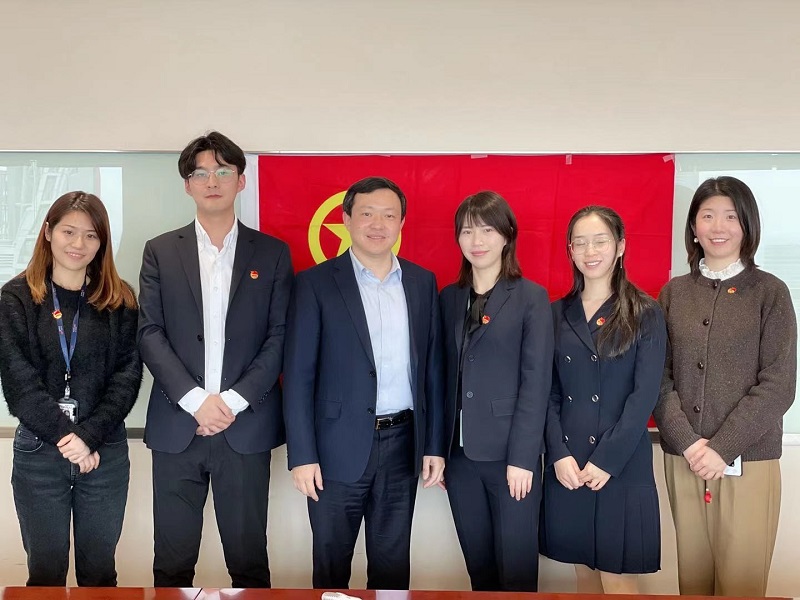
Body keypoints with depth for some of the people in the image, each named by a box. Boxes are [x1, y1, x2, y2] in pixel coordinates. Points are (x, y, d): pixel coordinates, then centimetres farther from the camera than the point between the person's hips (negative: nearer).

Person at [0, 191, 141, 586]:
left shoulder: (119, 300, 3)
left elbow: (127, 375, -3)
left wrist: (89, 436, -14)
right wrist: (66, 437, -14)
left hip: (106, 453, 1)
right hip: (38, 454, 0)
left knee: (99, 569, 12)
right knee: (45, 571, 11)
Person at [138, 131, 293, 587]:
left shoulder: (272, 253, 5)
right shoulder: (161, 251, 7)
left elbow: (281, 336, 0)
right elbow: (150, 333, 0)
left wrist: (234, 400, -10)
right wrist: (195, 400, -11)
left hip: (246, 428, -1)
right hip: (177, 426, 1)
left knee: (248, 558, 8)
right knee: (172, 561, 9)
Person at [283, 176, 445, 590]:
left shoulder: (422, 282, 6)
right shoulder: (317, 282, -5)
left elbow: (432, 368, 8)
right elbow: (299, 375, -7)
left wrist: (434, 444, 5)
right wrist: (302, 455, -11)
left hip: (403, 444, 3)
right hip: (339, 447, -3)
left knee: (392, 563, 16)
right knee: (331, 562, 12)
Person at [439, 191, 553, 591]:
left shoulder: (531, 297, -3)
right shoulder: (449, 298, 9)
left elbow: (536, 382, -8)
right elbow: (446, 376, 8)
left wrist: (521, 457, -13)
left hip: (510, 453, -4)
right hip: (461, 453, 4)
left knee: (516, 566, 5)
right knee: (477, 563, 14)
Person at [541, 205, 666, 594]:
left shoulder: (645, 314, -1)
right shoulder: (557, 314, 8)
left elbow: (645, 394, -8)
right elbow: (548, 391, 5)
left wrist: (606, 460, -13)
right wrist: (559, 455, -8)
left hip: (623, 466, -3)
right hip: (566, 464, 3)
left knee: (617, 578, 0)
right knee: (584, 569, 13)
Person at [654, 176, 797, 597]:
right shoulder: (673, 293, 6)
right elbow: (659, 377, 3)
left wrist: (722, 448, -13)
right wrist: (688, 443, -10)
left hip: (748, 462, -2)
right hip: (682, 460, 3)